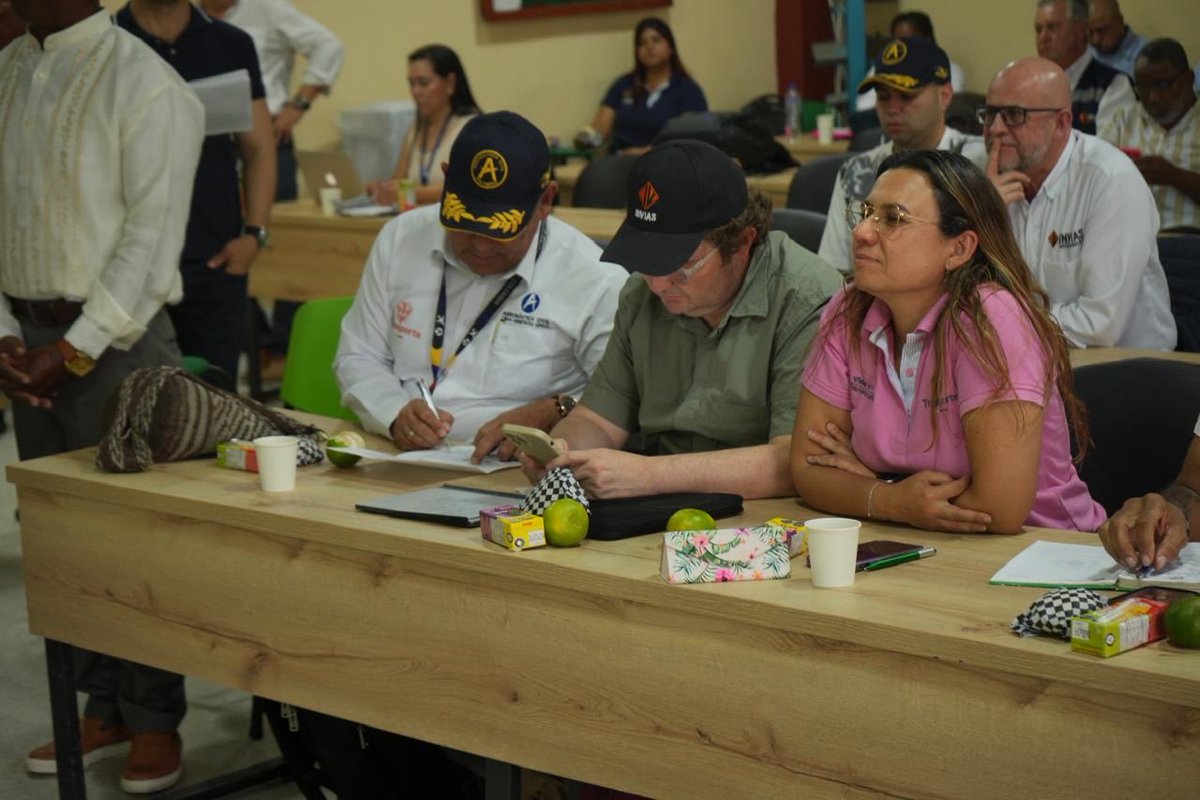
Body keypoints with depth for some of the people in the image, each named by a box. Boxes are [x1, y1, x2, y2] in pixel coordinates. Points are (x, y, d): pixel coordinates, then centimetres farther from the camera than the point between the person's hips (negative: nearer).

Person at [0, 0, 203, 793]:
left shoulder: (144, 85, -10)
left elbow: (151, 235, -13)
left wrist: (75, 349, -13)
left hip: (116, 338, -6)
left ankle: (155, 719, 15)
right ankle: (102, 706, 25)